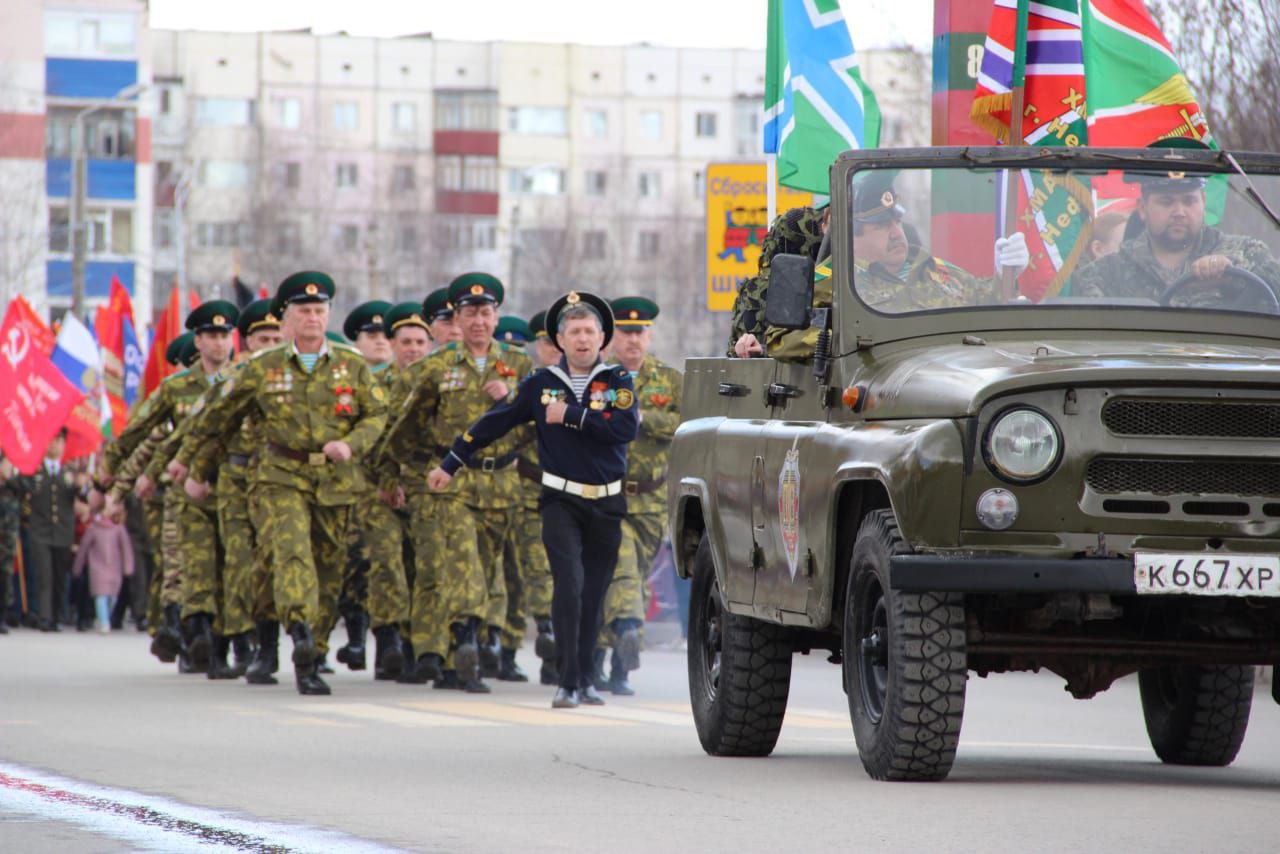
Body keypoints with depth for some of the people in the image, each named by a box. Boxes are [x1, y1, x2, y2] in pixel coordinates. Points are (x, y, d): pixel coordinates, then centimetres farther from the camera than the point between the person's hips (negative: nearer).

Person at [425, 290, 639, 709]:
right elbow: (492, 423, 10)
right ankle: (568, 682, -15)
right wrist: (451, 463, 11)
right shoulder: (542, 383, 4)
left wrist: (571, 416, -15)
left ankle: (585, 679, 20)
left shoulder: (617, 380, 1)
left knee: (594, 594, 8)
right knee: (569, 584, -16)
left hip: (606, 504, 1)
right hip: (561, 500, -1)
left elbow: (626, 428, -16)